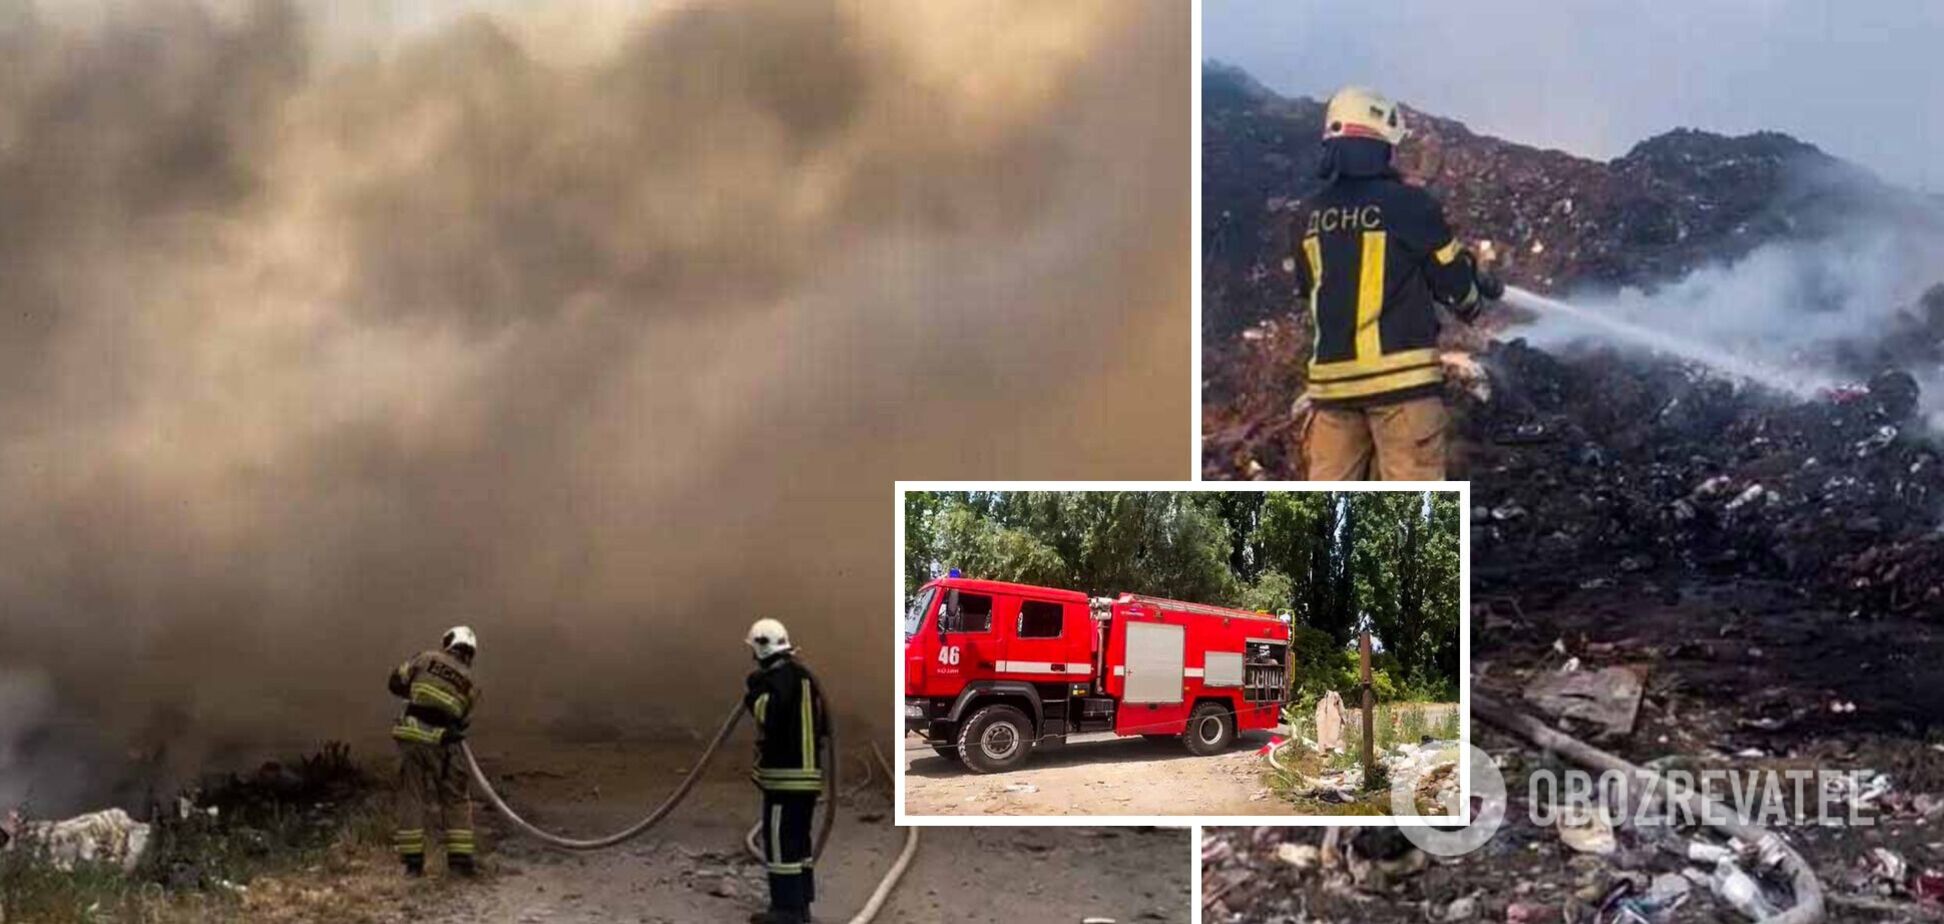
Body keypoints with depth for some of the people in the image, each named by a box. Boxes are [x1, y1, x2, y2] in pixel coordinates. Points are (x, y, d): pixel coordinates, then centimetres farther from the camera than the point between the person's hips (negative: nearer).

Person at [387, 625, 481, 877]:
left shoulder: (425, 659, 6)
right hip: (442, 743, 0)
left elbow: (396, 683, 9)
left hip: (411, 736, 0)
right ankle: (460, 857, 9)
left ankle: (412, 860, 7)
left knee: (411, 798, 8)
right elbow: (463, 721, 12)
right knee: (455, 800, 12)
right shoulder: (471, 684, 8)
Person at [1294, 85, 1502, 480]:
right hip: (1401, 375, -4)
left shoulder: (1309, 215, 5)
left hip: (1331, 376, 5)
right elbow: (1454, 278, 1)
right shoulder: (1408, 204, -8)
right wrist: (1473, 301, 24)